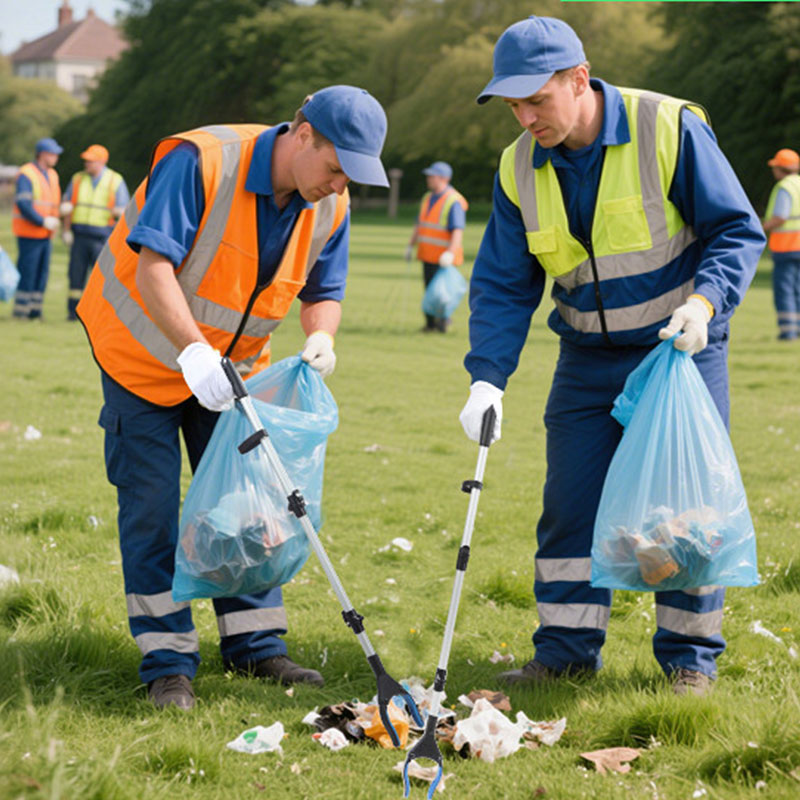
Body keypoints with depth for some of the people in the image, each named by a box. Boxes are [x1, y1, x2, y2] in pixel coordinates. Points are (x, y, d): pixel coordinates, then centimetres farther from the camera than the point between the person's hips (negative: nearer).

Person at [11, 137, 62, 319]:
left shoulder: (52, 175, 14)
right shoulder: (26, 174, -12)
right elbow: (23, 204, -19)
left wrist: (55, 218, 4)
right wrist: (43, 221, -21)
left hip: (45, 234, 8)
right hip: (29, 232, -8)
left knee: (42, 272, 8)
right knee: (27, 271, -7)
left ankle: (34, 310, 13)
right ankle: (20, 310, -1)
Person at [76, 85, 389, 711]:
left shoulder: (330, 208, -10)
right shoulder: (201, 161, -30)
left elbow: (324, 290, 0)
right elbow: (152, 265, -34)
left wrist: (321, 338, -23)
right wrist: (193, 350, -44)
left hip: (232, 367, 6)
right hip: (145, 352, -6)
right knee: (152, 505, -5)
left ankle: (255, 645, 15)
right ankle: (167, 660, 0)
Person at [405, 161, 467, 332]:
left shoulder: (454, 202, -13)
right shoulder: (428, 198, 14)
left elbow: (458, 231, -22)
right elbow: (419, 225, 22)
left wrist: (450, 253, -32)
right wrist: (411, 246, 19)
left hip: (443, 257, -8)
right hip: (427, 254, 8)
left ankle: (443, 318, 6)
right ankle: (430, 322, 13)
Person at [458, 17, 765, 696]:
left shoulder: (668, 129, -16)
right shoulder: (520, 169, -2)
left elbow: (738, 230, -10)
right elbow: (503, 284, 1)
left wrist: (704, 301, -27)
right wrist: (487, 378, -11)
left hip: (682, 347, -4)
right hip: (589, 359, 4)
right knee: (571, 504, 1)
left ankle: (690, 655, 10)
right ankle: (566, 648, 12)